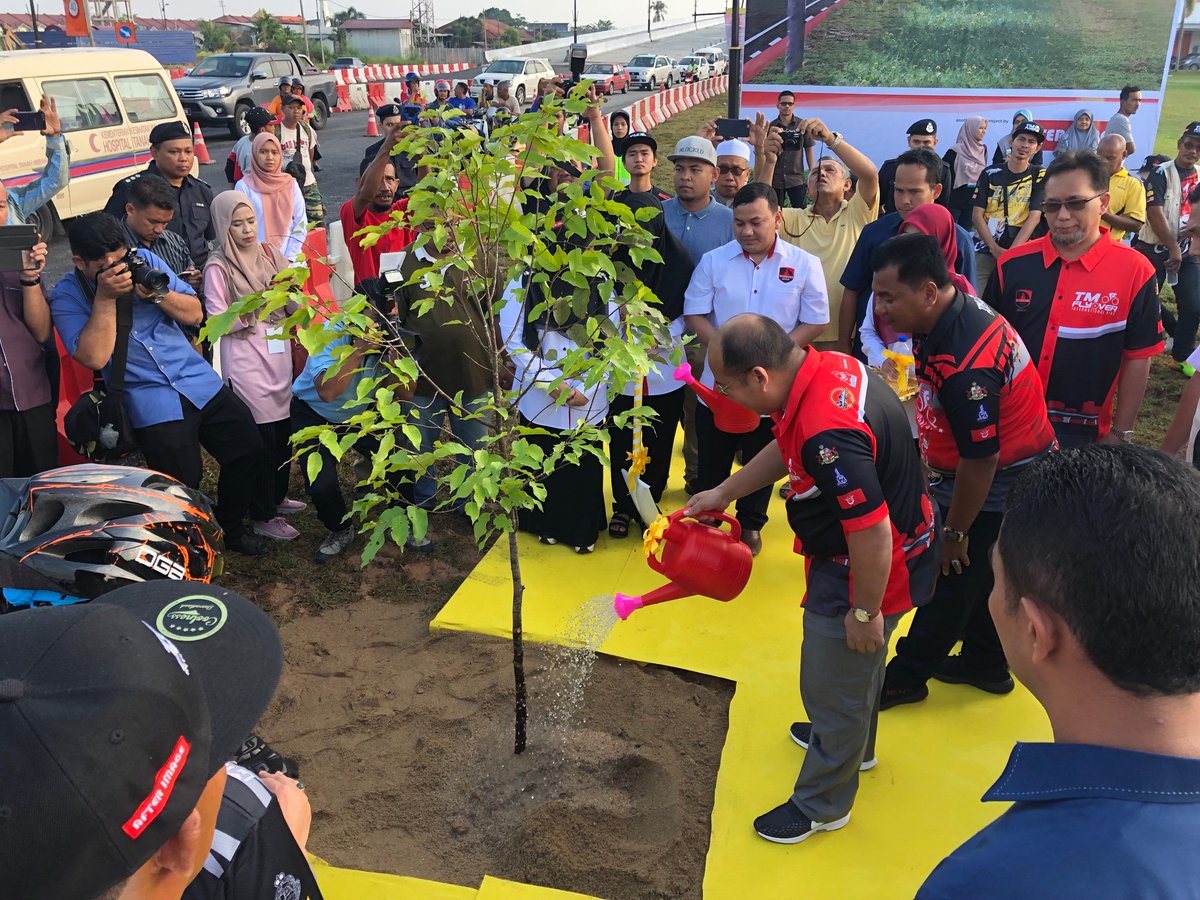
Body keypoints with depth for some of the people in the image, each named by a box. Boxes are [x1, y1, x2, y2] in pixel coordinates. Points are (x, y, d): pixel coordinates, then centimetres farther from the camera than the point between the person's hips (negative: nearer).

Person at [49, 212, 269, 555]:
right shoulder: (67, 297, -5)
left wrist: (158, 293, -14)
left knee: (248, 450, 4)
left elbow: (194, 314, 4)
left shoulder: (144, 260, 3)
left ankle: (231, 529, 26)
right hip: (152, 402, -4)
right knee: (184, 484, -8)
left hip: (200, 382, 4)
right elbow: (94, 357, -18)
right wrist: (105, 297, -20)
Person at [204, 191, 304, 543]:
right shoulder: (218, 267, -9)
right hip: (247, 364, -6)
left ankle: (277, 496, 33)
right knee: (261, 438, -1)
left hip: (279, 355, 6)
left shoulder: (268, 252, 7)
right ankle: (262, 517, 13)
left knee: (284, 431, 11)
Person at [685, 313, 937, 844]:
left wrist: (864, 611, -19)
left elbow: (872, 534, -34)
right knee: (859, 666, 32)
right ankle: (852, 744, 58)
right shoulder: (825, 368, -7)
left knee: (833, 686, 11)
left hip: (870, 571, -10)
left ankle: (822, 804, 34)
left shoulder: (828, 433, -39)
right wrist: (723, 493, 15)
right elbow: (786, 449, 10)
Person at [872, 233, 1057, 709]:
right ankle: (985, 664, 41)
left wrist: (955, 532, -16)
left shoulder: (965, 366, -37)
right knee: (981, 576, 23)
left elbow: (980, 460, -30)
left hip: (999, 483, -9)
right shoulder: (954, 296, -7)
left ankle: (907, 674, 23)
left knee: (956, 578, 6)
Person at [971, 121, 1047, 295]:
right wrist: (995, 249, -10)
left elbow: (1034, 217, -5)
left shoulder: (1039, 176, 3)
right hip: (984, 250, 0)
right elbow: (977, 215, 1)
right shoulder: (990, 173, 5)